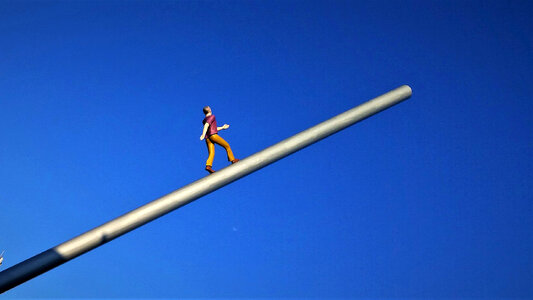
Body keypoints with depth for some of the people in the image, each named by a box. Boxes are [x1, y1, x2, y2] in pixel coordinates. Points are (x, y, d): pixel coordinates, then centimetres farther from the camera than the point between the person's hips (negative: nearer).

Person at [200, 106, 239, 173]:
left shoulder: (204, 120, 27)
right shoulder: (212, 116, 4)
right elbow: (207, 125, -14)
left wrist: (222, 128, 44)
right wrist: (203, 134, -26)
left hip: (207, 139, 7)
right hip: (213, 135, -7)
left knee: (211, 154, -7)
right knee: (227, 145, 8)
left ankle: (208, 166, -28)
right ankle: (232, 160, 10)